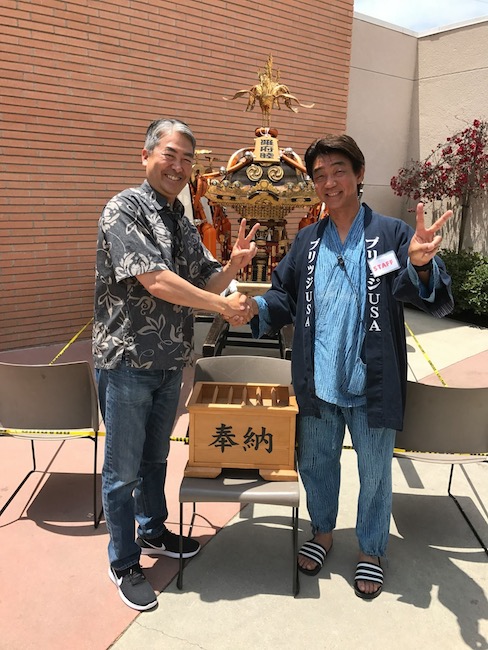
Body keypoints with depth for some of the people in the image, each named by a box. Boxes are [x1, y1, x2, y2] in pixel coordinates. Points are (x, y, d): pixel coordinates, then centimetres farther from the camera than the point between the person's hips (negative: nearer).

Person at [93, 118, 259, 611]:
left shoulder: (182, 223, 11)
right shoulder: (125, 209, -13)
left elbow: (205, 282, 12)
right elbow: (154, 280, -23)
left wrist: (233, 265, -9)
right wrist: (222, 305, -17)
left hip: (170, 362, 7)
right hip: (127, 361, -7)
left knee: (155, 456, 23)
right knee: (123, 468, 7)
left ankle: (153, 532, 43)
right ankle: (123, 563, 26)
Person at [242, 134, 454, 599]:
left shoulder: (392, 235, -8)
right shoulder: (307, 241, 5)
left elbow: (438, 302, -14)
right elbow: (285, 296, 9)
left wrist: (420, 265, -36)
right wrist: (256, 307, -12)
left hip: (372, 386, -3)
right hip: (317, 385, 4)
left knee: (374, 474, 15)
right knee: (316, 464, 21)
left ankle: (371, 550, 41)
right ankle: (322, 532, 48)